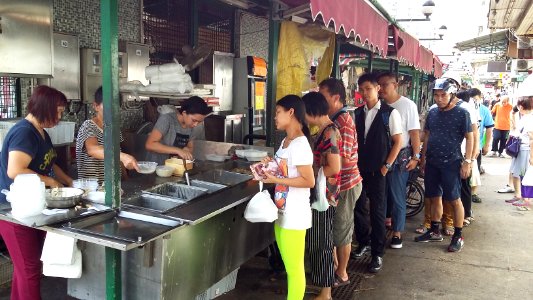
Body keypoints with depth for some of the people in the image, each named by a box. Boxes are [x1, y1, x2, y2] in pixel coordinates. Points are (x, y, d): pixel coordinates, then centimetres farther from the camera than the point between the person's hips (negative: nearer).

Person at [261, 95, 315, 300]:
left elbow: (309, 181, -22)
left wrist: (275, 180, -22)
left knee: (295, 268, 4)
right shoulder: (286, 141, 9)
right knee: (289, 267, 19)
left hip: (294, 215, -9)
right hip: (282, 213, 9)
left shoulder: (300, 144, -19)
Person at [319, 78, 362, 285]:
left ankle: (341, 275, 20)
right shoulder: (334, 119, 10)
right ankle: (334, 266, 34)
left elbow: (343, 159, -24)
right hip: (337, 183, 9)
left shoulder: (343, 122, -20)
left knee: (341, 231, 4)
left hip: (345, 184, -9)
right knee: (332, 228, 18)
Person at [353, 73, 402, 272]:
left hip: (378, 171, -4)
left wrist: (386, 166, -9)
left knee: (377, 211, 2)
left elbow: (397, 142, -5)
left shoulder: (390, 113, -7)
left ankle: (377, 254, 14)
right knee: (358, 208, 11)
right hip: (359, 169, 5)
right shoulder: (358, 113, 6)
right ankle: (364, 243, 33)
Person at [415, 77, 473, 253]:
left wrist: (467, 162, -11)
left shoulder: (462, 113, -8)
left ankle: (458, 236, 13)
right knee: (435, 198, 13)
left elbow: (469, 138, -6)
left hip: (451, 163, -5)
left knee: (454, 200, 1)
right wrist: (423, 157, 13)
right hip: (432, 162, 5)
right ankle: (434, 231, 26)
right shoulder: (432, 112, 6)